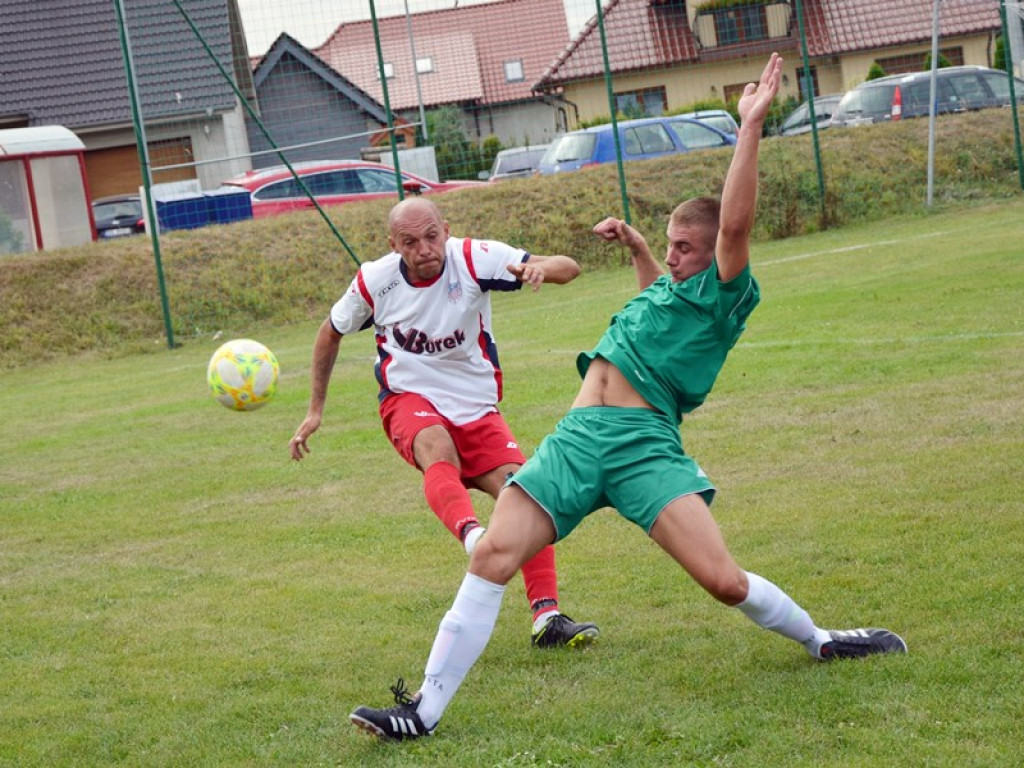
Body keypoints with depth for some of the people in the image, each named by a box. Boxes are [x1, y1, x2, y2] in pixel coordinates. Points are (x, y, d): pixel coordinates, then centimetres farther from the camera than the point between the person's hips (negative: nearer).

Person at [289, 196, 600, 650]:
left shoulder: (473, 259, -13)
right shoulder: (375, 281, -9)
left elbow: (568, 268, -18)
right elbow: (331, 333, 11)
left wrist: (540, 268, -43)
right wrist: (315, 410, 13)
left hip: (477, 407, 2)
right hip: (410, 400, -2)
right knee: (439, 450, -36)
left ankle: (546, 618, -14)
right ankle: (472, 536, -65)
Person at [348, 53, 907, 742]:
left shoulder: (726, 295, 2)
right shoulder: (671, 287, 26)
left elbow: (735, 224, -16)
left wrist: (751, 126, -17)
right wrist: (635, 245, 41)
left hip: (643, 441, -7)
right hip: (578, 435, 7)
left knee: (723, 579, -16)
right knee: (492, 558, -8)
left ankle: (819, 641, 14)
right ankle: (426, 710, -7)